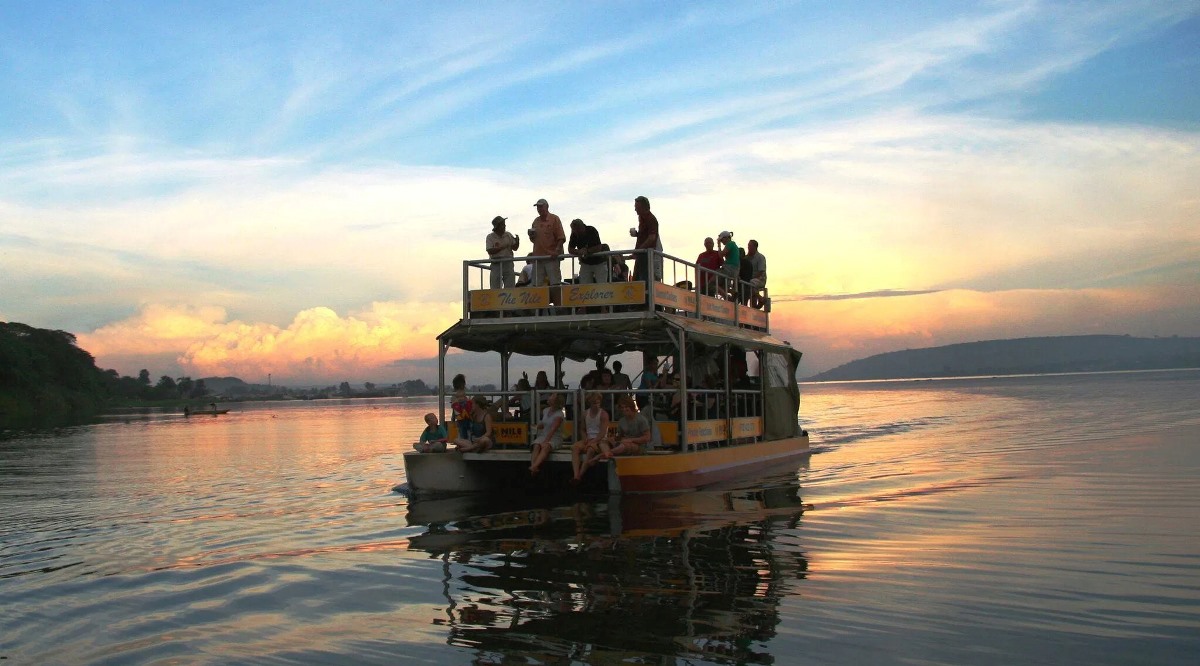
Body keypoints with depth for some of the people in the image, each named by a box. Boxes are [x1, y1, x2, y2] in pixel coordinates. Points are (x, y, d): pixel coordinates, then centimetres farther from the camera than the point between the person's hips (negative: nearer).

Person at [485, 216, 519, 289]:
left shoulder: (508, 235, 10)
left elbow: (515, 248, 10)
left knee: (510, 287, -2)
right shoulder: (490, 237, 0)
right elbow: (490, 251, -11)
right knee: (495, 288, -1)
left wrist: (517, 242, -11)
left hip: (508, 263, 3)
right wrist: (502, 247, -17)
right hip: (496, 264, -3)